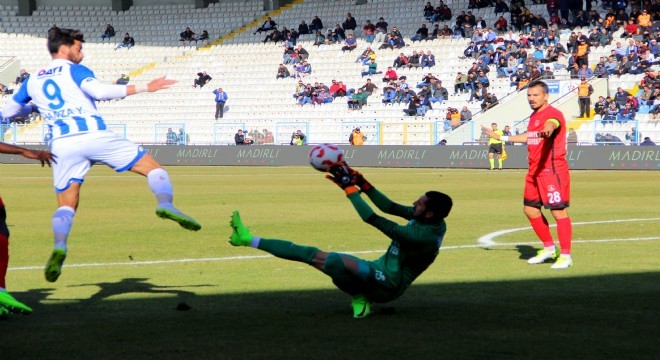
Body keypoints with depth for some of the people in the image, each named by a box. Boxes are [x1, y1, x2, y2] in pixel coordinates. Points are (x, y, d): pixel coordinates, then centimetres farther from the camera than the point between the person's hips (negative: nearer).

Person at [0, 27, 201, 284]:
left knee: (66, 206, 9)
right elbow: (100, 91, -13)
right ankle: (165, 204, -28)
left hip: (62, 146, 4)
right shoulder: (74, 70, 6)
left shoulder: (32, 81, 20)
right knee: (153, 168, 1)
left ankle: (59, 246, -21)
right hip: (93, 135, -4)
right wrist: (145, 87, -10)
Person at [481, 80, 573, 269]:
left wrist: (547, 131, -61)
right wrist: (502, 138, 40)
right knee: (530, 209, 14)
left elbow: (551, 125, -37)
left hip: (553, 170, -10)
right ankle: (549, 248, 28)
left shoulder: (553, 114, -12)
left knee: (559, 211, -9)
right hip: (534, 171, 10)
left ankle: (565, 256, -4)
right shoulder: (534, 116, 16)